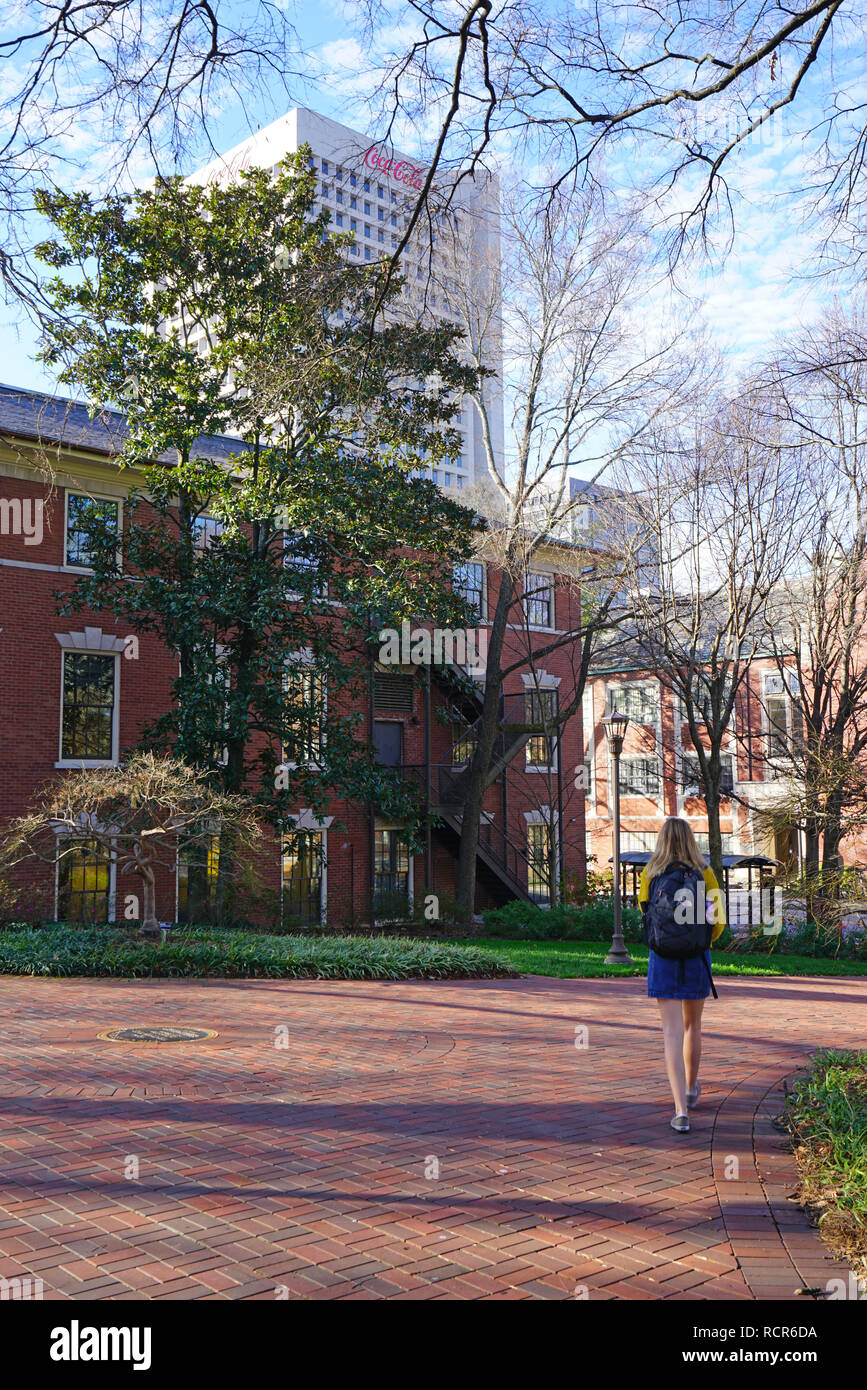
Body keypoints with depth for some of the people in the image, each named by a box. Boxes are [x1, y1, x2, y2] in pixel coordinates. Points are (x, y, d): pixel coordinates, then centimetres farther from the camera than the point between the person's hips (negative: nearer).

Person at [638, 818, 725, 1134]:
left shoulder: (649, 874, -3)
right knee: (692, 1026, 22)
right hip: (696, 959, 1)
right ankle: (691, 1089, 41)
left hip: (663, 959, -1)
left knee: (673, 1033, -4)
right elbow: (717, 920, -4)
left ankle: (681, 1111, -13)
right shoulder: (704, 873, -4)